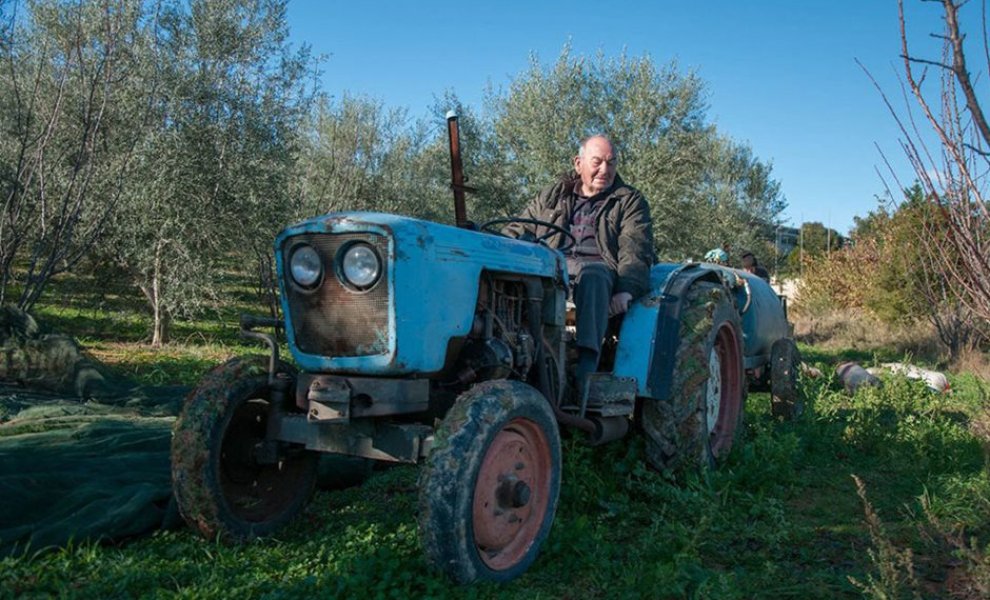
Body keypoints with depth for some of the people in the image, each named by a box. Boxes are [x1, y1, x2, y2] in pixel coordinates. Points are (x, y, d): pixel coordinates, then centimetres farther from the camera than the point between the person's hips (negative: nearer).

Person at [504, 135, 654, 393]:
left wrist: (626, 289, -16)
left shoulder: (630, 201, 16)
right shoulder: (552, 196, 25)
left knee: (592, 277, -40)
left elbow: (636, 249, 2)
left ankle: (587, 362, -49)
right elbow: (518, 231, 19)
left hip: (597, 268, -2)